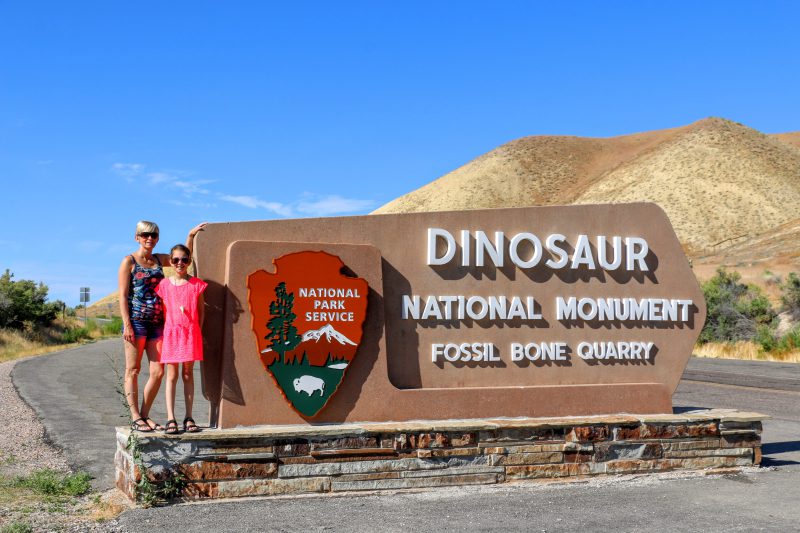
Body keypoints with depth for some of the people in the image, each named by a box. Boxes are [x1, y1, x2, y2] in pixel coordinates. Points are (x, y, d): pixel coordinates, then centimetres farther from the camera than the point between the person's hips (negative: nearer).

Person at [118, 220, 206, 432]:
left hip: (157, 322, 5)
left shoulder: (160, 260, 15)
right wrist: (127, 324, -12)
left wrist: (191, 236, 11)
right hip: (136, 320, -5)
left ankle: (145, 415, 13)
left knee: (157, 372, 2)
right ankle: (135, 418, 3)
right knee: (133, 370, 0)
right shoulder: (129, 261, 0)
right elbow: (123, 295, -5)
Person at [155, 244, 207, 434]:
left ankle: (189, 418, 11)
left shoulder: (196, 284, 2)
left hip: (191, 333, 0)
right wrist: (166, 331, 0)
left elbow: (200, 311, 7)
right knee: (172, 375, 0)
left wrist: (197, 331, -1)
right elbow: (163, 310, 7)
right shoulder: (164, 284, 2)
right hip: (171, 332, 0)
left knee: (188, 374, 7)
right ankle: (171, 419, 1)